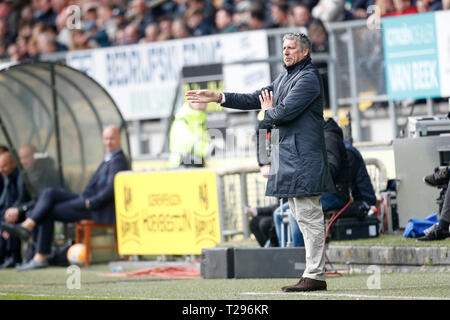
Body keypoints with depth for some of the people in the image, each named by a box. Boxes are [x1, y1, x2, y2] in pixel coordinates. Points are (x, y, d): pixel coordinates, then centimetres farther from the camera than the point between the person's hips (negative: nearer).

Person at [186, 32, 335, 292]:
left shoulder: (308, 78, -11)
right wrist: (217, 97, 17)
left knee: (309, 217, -9)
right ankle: (314, 273, 13)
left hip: (303, 157, -10)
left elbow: (284, 112, -20)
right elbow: (255, 99, 23)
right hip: (288, 156, 10)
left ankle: (315, 276, -8)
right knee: (305, 218, 10)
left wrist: (269, 112, 3)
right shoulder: (284, 78, 19)